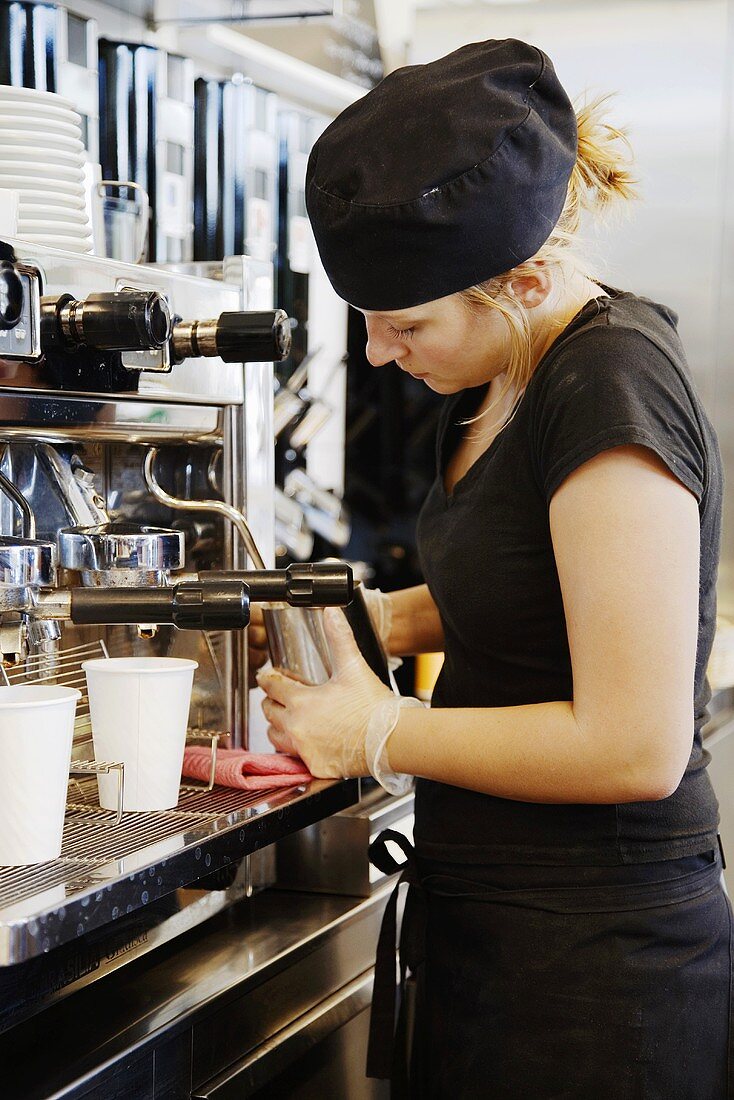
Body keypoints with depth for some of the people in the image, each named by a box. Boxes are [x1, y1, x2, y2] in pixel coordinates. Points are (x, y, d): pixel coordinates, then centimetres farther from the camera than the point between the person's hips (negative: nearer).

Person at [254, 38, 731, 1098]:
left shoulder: (611, 385, -22)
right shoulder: (506, 375, 6)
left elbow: (634, 746, -25)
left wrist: (381, 733, -15)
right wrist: (389, 617, 6)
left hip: (592, 960, -9)